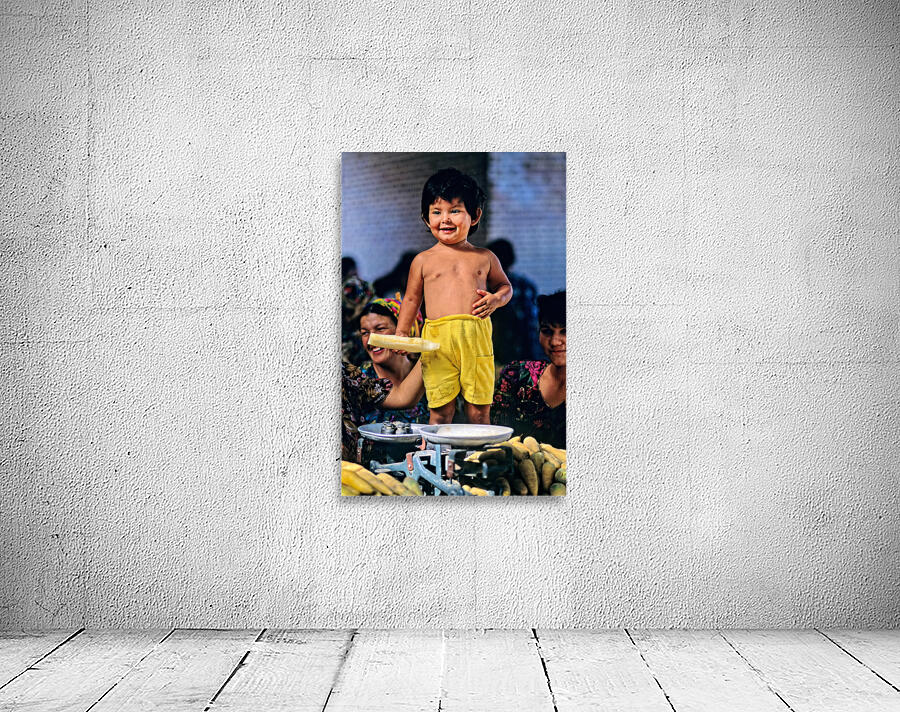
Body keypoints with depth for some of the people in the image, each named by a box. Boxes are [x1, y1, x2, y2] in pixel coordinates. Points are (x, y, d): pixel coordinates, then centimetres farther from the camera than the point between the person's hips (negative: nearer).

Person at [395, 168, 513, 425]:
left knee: (479, 408, 2)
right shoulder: (423, 260, 10)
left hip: (477, 338, 1)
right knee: (440, 408, -1)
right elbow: (411, 299, 15)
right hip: (437, 339, -1)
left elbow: (505, 286, 24)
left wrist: (496, 299, 2)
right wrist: (401, 334, 8)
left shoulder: (485, 257, 13)